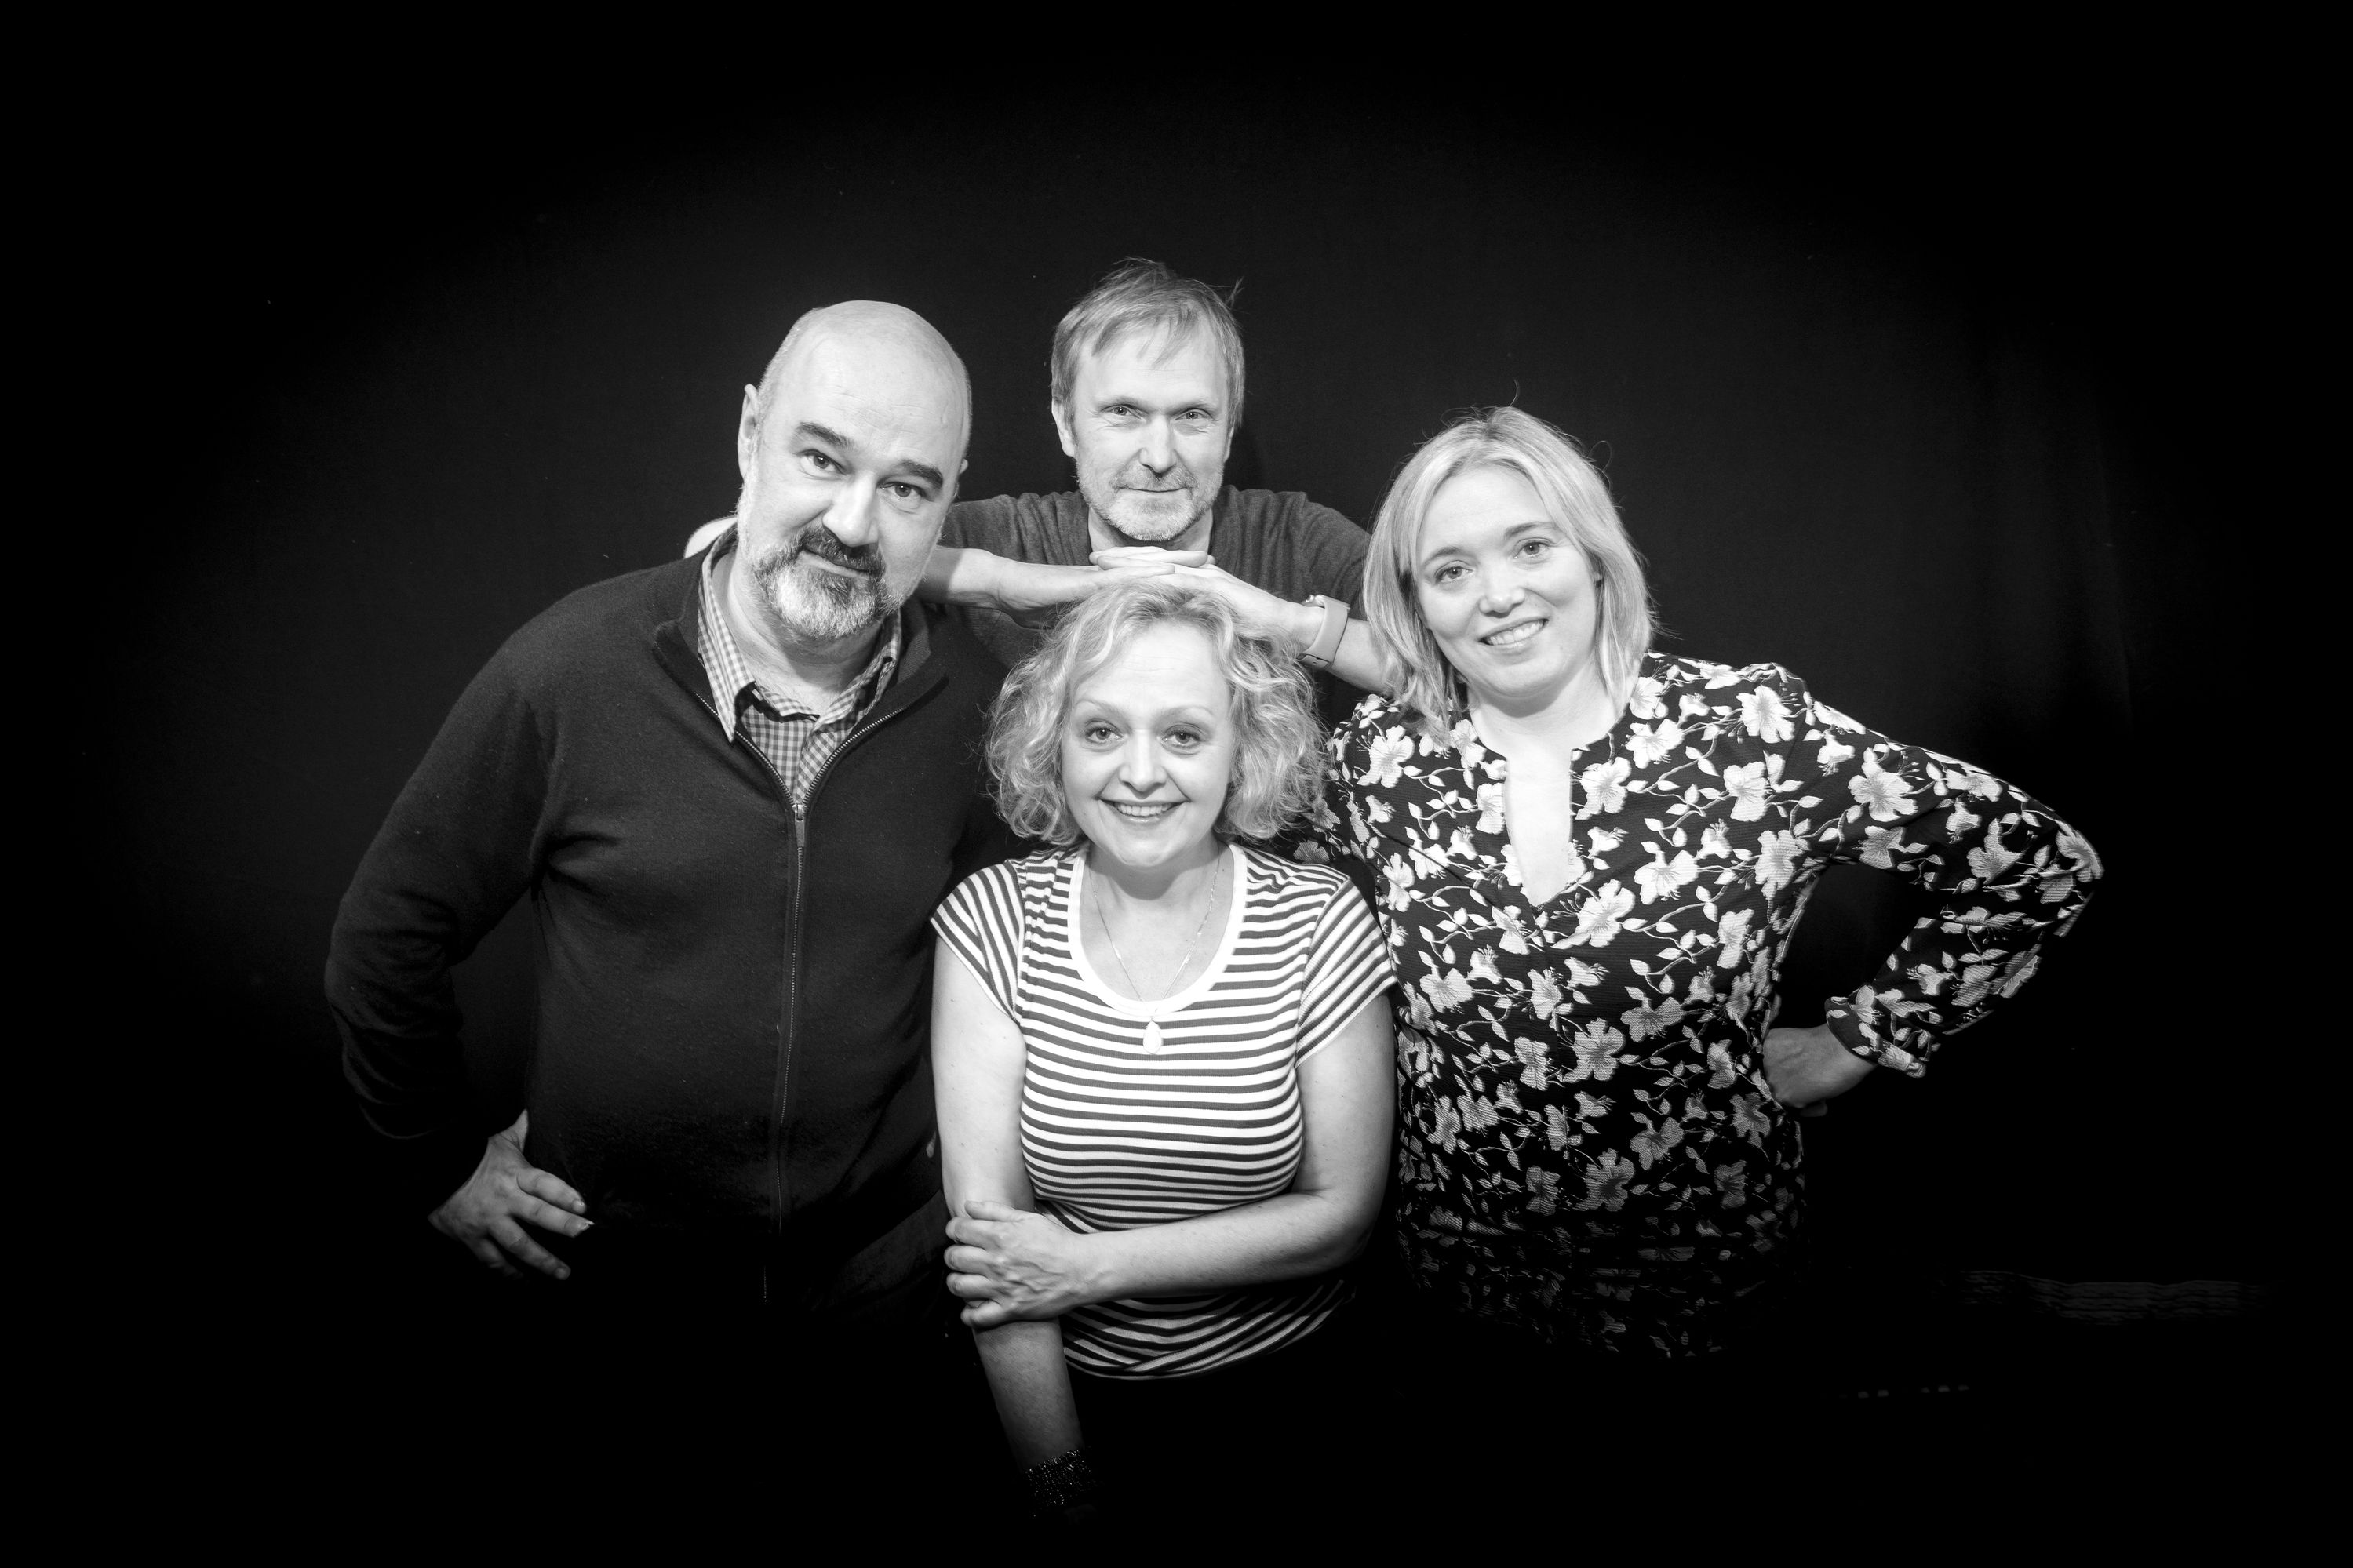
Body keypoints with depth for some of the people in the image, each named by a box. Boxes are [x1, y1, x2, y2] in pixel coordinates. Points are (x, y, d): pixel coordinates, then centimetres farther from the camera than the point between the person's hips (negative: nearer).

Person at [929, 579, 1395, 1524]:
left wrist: (1093, 1265, -16)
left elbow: (1343, 1213, -10)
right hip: (1057, 1390, 1)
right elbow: (988, 1228, -13)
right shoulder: (990, 922, -10)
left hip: (1279, 1392, 0)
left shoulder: (1320, 923, -10)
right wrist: (1061, 1484, -15)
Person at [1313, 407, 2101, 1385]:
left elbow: (2043, 865, -9)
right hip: (1464, 1268, 2)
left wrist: (1859, 1041, -6)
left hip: (1699, 1269, -1)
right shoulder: (1376, 757, -11)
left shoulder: (1754, 730, -18)